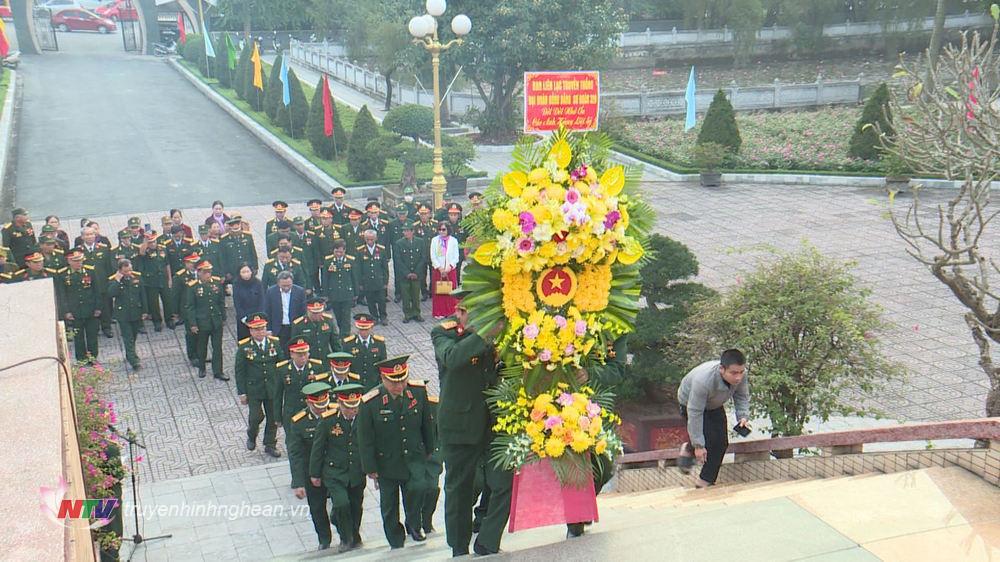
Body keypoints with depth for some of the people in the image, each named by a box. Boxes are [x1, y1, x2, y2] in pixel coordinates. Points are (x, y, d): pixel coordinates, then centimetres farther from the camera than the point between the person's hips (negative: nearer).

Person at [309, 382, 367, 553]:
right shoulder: (327, 420, -13)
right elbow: (317, 448, -3)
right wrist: (315, 473, 2)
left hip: (358, 473, 2)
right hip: (335, 473, -2)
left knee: (356, 507, 15)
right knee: (341, 504, -18)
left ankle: (355, 538, 40)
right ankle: (346, 539, 7)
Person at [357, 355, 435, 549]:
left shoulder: (418, 391, -12)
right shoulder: (370, 403, -22)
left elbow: (426, 424, 4)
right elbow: (366, 439, -11)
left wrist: (429, 450, 12)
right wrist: (370, 468, -6)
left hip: (414, 457, 1)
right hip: (386, 462, -1)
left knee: (419, 487, -21)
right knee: (389, 505, 11)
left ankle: (413, 524, 8)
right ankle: (396, 544, 33)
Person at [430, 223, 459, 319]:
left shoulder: (453, 241, 1)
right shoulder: (434, 240, 3)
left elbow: (456, 257, 0)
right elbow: (433, 256, 1)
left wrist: (449, 267, -13)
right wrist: (439, 268, -9)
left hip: (450, 270, 0)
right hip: (438, 270, 0)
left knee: (450, 291, 2)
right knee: (438, 292, 1)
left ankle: (450, 312, 10)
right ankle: (439, 312, 7)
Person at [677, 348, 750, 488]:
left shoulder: (741, 374, -29)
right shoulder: (703, 381, -45)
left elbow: (742, 396, -7)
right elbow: (695, 413, -37)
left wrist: (743, 416, -25)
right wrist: (698, 445, -32)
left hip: (715, 405, 6)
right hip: (690, 403, -6)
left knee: (722, 443, 1)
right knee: (710, 439, -20)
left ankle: (705, 482, 19)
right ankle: (689, 449, 12)